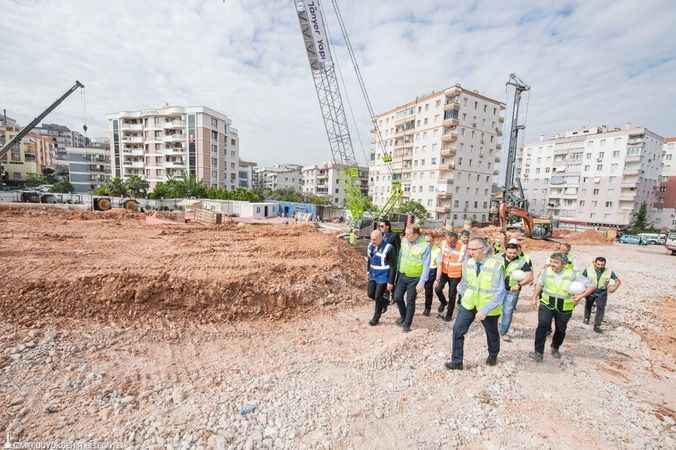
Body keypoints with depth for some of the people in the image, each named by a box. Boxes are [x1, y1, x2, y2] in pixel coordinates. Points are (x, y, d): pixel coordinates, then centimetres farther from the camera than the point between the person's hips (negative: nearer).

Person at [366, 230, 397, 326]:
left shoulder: (388, 248, -22)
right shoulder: (371, 246, -2)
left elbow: (393, 267, -17)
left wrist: (390, 282, -16)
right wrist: (369, 272, 19)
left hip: (383, 277, -6)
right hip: (373, 275, 6)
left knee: (378, 297, 2)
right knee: (371, 294, 10)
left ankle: (376, 318, 23)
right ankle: (384, 302, 39)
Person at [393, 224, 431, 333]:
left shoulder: (425, 246, -19)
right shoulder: (404, 241, -4)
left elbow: (426, 266, -17)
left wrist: (422, 282, -19)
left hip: (414, 279, -5)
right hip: (402, 276, 5)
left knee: (410, 301, 6)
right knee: (397, 297, 10)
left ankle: (407, 324, 25)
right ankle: (403, 316, 37)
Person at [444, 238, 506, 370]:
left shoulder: (496, 266, -23)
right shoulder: (468, 263, -10)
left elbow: (499, 293, -22)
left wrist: (485, 310, -27)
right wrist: (465, 296, 8)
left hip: (489, 307, -3)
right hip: (468, 304, 3)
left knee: (492, 333, 21)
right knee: (457, 329, -5)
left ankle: (493, 356, 51)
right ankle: (456, 361, 10)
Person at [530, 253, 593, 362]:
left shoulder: (573, 274, -12)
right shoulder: (546, 271, -7)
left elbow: (590, 286, -6)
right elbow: (539, 284, 8)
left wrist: (581, 296, -21)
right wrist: (535, 297, 5)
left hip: (564, 308, 1)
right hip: (547, 304, 0)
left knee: (560, 329, 17)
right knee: (543, 325, -18)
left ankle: (555, 348, 44)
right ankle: (539, 352, -10)